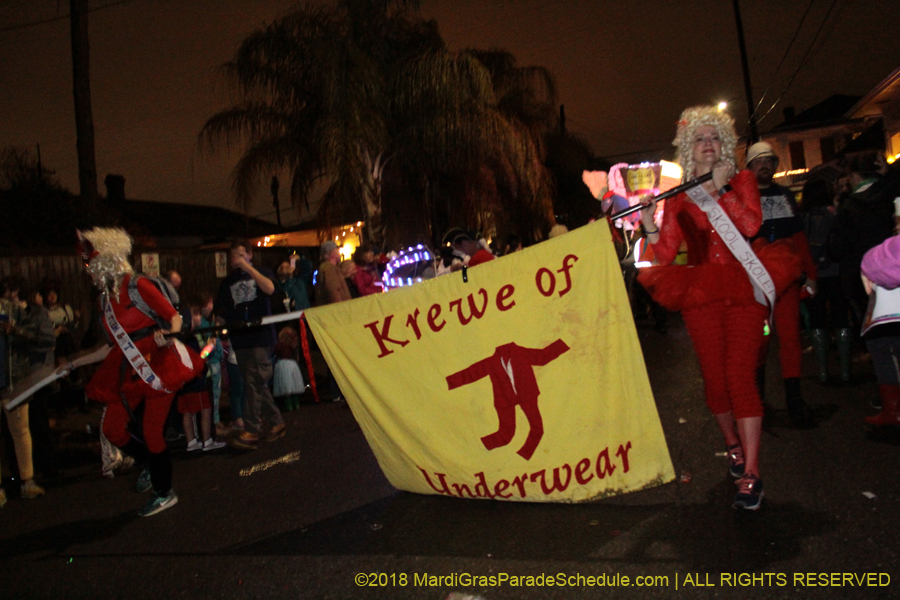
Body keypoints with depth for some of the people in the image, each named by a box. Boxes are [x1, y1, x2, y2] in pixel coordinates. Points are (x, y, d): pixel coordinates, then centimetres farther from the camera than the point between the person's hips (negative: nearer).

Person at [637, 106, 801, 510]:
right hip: (699, 294, 1)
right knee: (715, 379, 4)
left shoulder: (742, 182, 11)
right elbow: (665, 254, 4)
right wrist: (649, 226, -11)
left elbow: (750, 225, -9)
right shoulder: (678, 198, 11)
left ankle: (751, 473, -7)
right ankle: (733, 445, 30)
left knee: (740, 376, -11)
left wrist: (721, 188, -8)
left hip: (742, 288, -1)